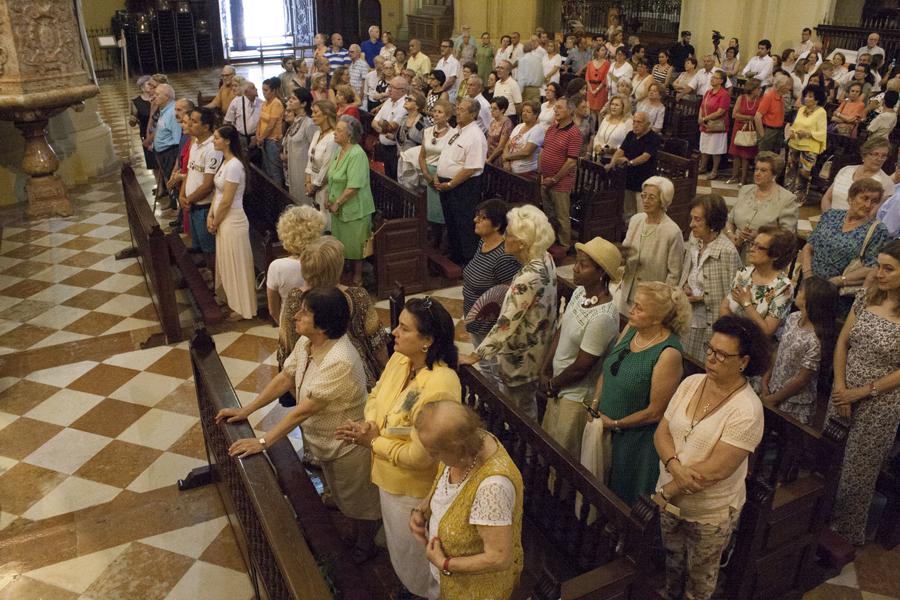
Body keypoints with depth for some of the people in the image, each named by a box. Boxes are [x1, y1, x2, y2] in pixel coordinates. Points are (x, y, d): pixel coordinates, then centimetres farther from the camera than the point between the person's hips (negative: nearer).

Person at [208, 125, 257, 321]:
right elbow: (217, 192, 12)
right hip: (223, 220, 9)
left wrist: (215, 223, -10)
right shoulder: (225, 161, 7)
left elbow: (227, 201, -21)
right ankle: (232, 300, 36)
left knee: (236, 264, 3)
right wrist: (210, 216, 2)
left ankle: (242, 308, 16)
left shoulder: (234, 166, -23)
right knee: (227, 262, 20)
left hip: (232, 221, -9)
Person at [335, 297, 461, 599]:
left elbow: (418, 456, -32)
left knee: (414, 554, 20)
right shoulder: (399, 359, -11)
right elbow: (376, 395, 4)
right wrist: (368, 425, -17)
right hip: (390, 478, 8)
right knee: (397, 540, 33)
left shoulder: (439, 388, -37)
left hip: (416, 490, -8)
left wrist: (372, 442, -20)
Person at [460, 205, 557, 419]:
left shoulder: (529, 278, -35)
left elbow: (505, 324, -30)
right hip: (537, 344, 9)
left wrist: (475, 356, -22)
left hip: (521, 359, -9)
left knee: (521, 412, 16)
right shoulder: (545, 259, -8)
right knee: (527, 404, 29)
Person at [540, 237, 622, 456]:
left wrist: (552, 384, -8)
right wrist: (545, 371, -1)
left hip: (577, 397, -8)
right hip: (559, 389, 8)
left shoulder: (603, 317, -31)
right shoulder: (580, 292, -5)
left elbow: (581, 367, -23)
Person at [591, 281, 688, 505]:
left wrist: (615, 424, -13)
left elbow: (655, 412, -21)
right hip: (605, 428, 7)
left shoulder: (668, 354, -26)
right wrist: (595, 405, -1)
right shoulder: (630, 329, -3)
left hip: (637, 439, -7)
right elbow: (606, 371, 9)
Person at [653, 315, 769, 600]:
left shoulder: (747, 410, -24)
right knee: (671, 562, 26)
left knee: (700, 576, 20)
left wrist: (663, 494, -22)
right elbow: (661, 432, -5)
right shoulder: (691, 383, -6)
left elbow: (715, 470, -26)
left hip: (710, 513, -5)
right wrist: (675, 467, -24)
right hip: (670, 500, 5)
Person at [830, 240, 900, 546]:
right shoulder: (866, 298, -1)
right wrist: (840, 387, -5)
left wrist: (861, 392, -12)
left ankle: (848, 535, 32)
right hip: (844, 395, 4)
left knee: (858, 472, 10)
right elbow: (842, 342, 3)